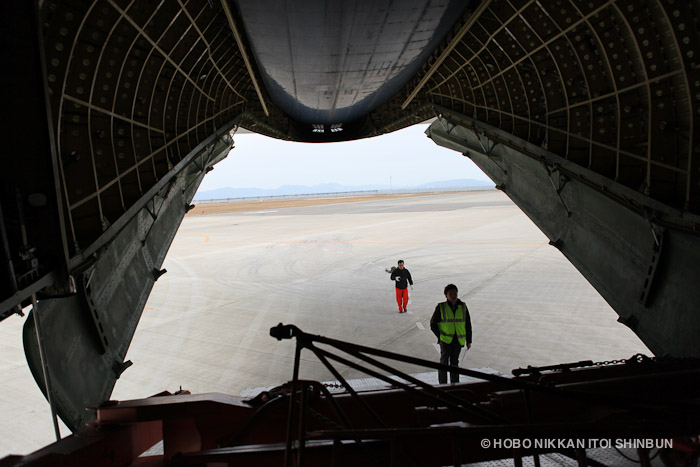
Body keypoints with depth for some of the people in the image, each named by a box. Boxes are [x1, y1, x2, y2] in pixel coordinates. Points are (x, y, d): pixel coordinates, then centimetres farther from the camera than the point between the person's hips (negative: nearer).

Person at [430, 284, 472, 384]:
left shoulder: (463, 307, 2)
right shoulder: (441, 307, -7)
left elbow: (468, 325, 10)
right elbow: (433, 325, 1)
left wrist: (468, 340, 9)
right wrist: (440, 337, -6)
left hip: (458, 341, 3)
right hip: (445, 341, -3)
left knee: (454, 362, 14)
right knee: (444, 362, -2)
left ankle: (455, 383, 26)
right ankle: (442, 385, 8)